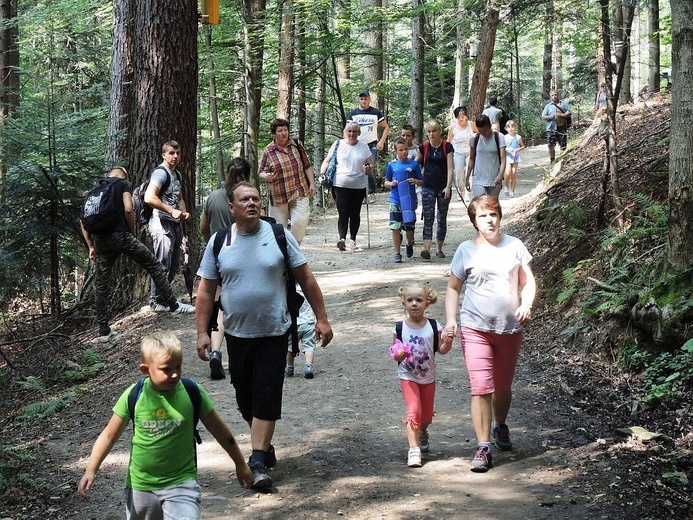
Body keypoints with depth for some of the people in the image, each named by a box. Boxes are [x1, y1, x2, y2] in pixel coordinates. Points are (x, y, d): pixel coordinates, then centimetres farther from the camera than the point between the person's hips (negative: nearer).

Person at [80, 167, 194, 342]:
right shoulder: (124, 184, 9)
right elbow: (128, 209, -7)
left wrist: (91, 246, 21)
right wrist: (133, 234, 5)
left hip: (99, 239, 5)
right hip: (119, 235, -5)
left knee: (101, 285, 10)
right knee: (155, 266, 8)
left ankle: (104, 331, 11)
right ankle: (174, 305, 10)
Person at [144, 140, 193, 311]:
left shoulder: (177, 174, 16)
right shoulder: (160, 172, -13)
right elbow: (149, 198, -24)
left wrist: (184, 212, 10)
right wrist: (172, 211, -21)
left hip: (175, 223, 9)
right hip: (162, 223, -9)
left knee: (174, 264, 15)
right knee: (163, 264, -7)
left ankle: (165, 296, 27)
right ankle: (157, 301, 3)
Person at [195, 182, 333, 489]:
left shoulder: (278, 236, -3)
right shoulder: (219, 242, 1)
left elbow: (306, 279, 1)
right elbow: (206, 291, 4)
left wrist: (321, 319, -1)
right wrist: (202, 332, -2)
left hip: (274, 334, -2)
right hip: (237, 334, 2)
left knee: (266, 399, -7)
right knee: (245, 399, 11)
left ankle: (258, 463, -3)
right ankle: (264, 446, 31)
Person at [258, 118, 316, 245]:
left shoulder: (297, 145, 5)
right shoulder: (268, 151, -1)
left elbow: (307, 166, 11)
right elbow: (261, 172, 4)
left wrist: (312, 184, 5)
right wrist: (266, 176, -18)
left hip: (299, 193, 1)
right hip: (278, 195, -1)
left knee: (300, 221, -15)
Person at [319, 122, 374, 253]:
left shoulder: (363, 147, 9)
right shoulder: (338, 144, 4)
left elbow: (371, 164, 12)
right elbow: (327, 161, 8)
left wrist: (368, 168, -11)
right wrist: (322, 174, -7)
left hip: (358, 186, 2)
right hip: (340, 186, -2)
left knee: (355, 214, 8)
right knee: (343, 213, -12)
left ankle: (352, 241, 17)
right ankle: (342, 239, -21)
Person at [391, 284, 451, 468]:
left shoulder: (434, 327, -9)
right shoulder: (400, 328, -9)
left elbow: (441, 350, -3)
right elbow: (395, 353, 0)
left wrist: (447, 343, -24)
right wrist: (398, 355, -22)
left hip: (428, 377, 2)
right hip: (408, 376, -2)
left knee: (426, 415, 15)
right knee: (413, 411, -16)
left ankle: (422, 433, 47)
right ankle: (413, 449, -14)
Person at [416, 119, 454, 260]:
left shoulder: (447, 147, -2)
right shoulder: (423, 147, 5)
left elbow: (450, 168, -5)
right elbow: (415, 164, 15)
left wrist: (448, 186, -14)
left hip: (443, 188, -1)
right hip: (428, 187, 1)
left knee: (442, 219, 7)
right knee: (428, 219, -10)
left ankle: (439, 248, 18)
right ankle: (426, 249, -21)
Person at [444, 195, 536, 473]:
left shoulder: (514, 246, 3)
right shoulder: (467, 250, 0)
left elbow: (528, 282, 6)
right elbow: (453, 288, 6)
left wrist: (526, 305, -13)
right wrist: (451, 319, -5)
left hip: (510, 328, 2)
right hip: (475, 328, -2)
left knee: (503, 386, 16)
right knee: (481, 387, -12)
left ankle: (500, 427, 43)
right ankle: (483, 447, -8)